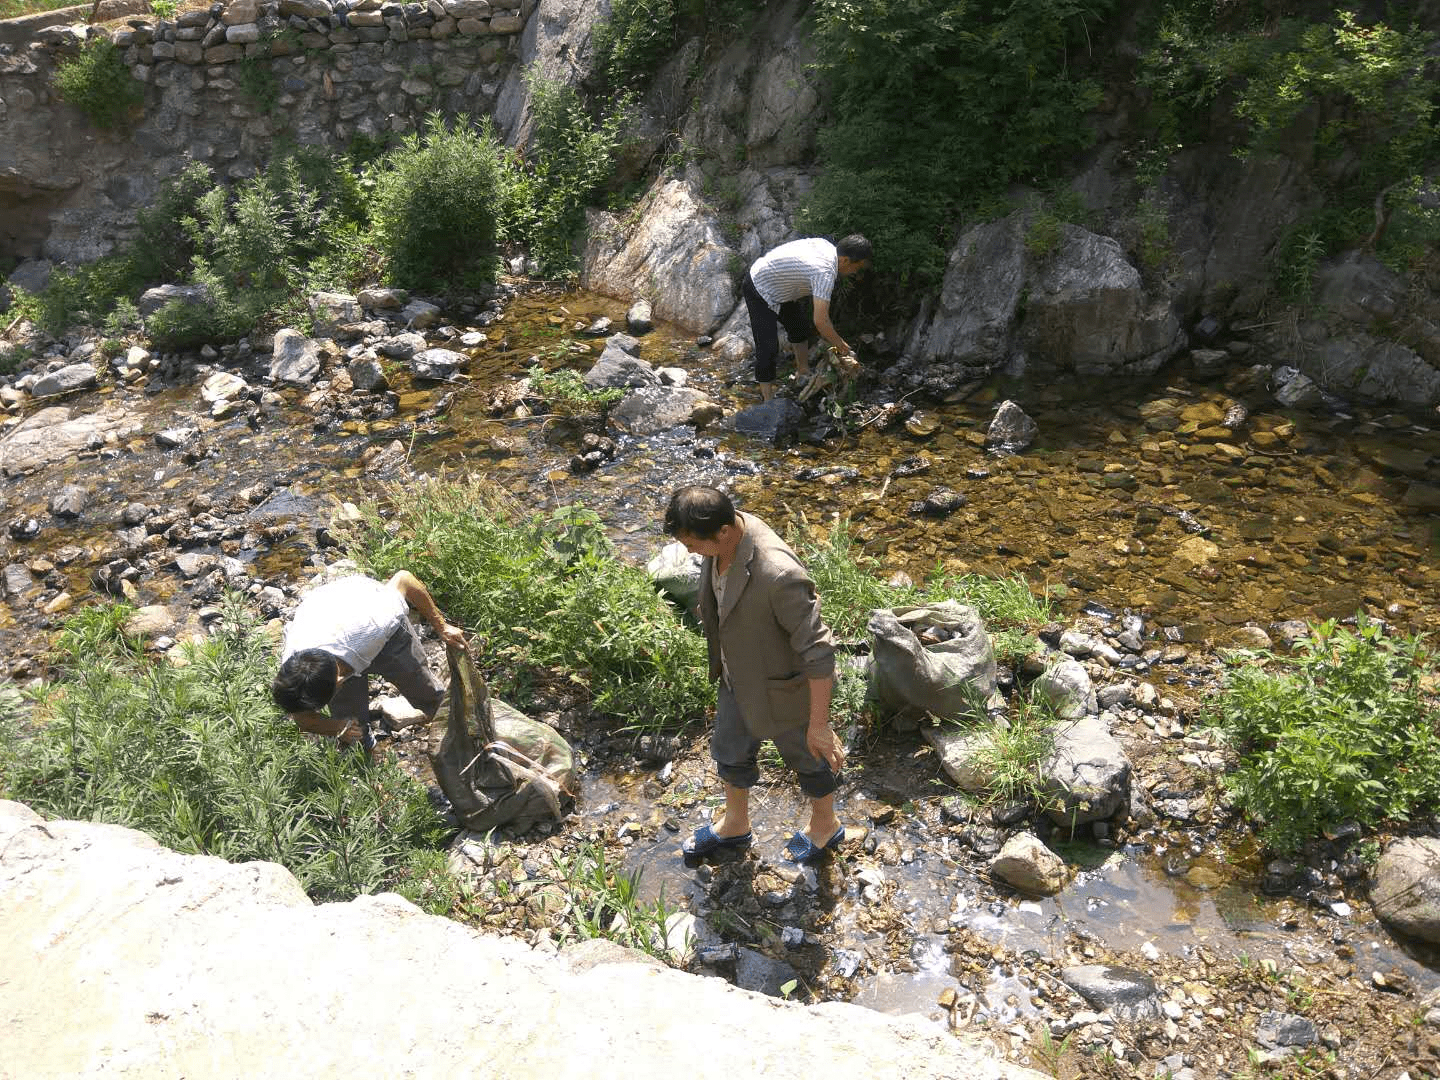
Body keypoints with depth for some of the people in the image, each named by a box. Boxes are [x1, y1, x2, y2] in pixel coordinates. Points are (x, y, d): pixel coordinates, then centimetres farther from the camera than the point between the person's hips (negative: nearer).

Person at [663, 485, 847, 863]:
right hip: (738, 674, 7)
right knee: (729, 749, 27)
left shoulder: (779, 575, -42)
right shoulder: (722, 533, -16)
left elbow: (817, 652, -32)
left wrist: (819, 723, -23)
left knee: (806, 757, 22)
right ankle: (734, 825, 56)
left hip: (780, 686, -7)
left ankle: (825, 825, 53)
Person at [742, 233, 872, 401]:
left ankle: (803, 371, 41)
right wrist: (843, 348, -22)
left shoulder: (825, 245, -6)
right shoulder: (825, 272, -33)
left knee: (801, 327, 22)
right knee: (768, 348, -13)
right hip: (760, 292, -10)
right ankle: (768, 403, -5)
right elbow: (821, 321, -35)